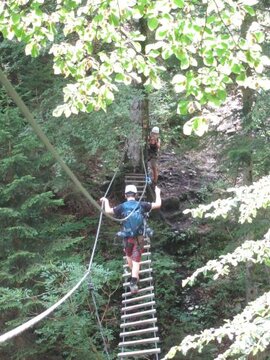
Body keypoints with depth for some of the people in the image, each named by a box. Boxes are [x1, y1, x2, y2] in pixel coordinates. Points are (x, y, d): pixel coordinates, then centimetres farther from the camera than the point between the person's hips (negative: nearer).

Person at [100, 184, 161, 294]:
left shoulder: (122, 207, -8)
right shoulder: (142, 205, -7)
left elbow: (108, 211, -3)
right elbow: (158, 205, -1)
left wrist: (106, 201, 17)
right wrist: (157, 193, 16)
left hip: (127, 237, 1)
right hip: (139, 237, -1)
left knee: (129, 256, 27)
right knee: (136, 261, 2)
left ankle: (134, 276, 45)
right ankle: (133, 284, -8)